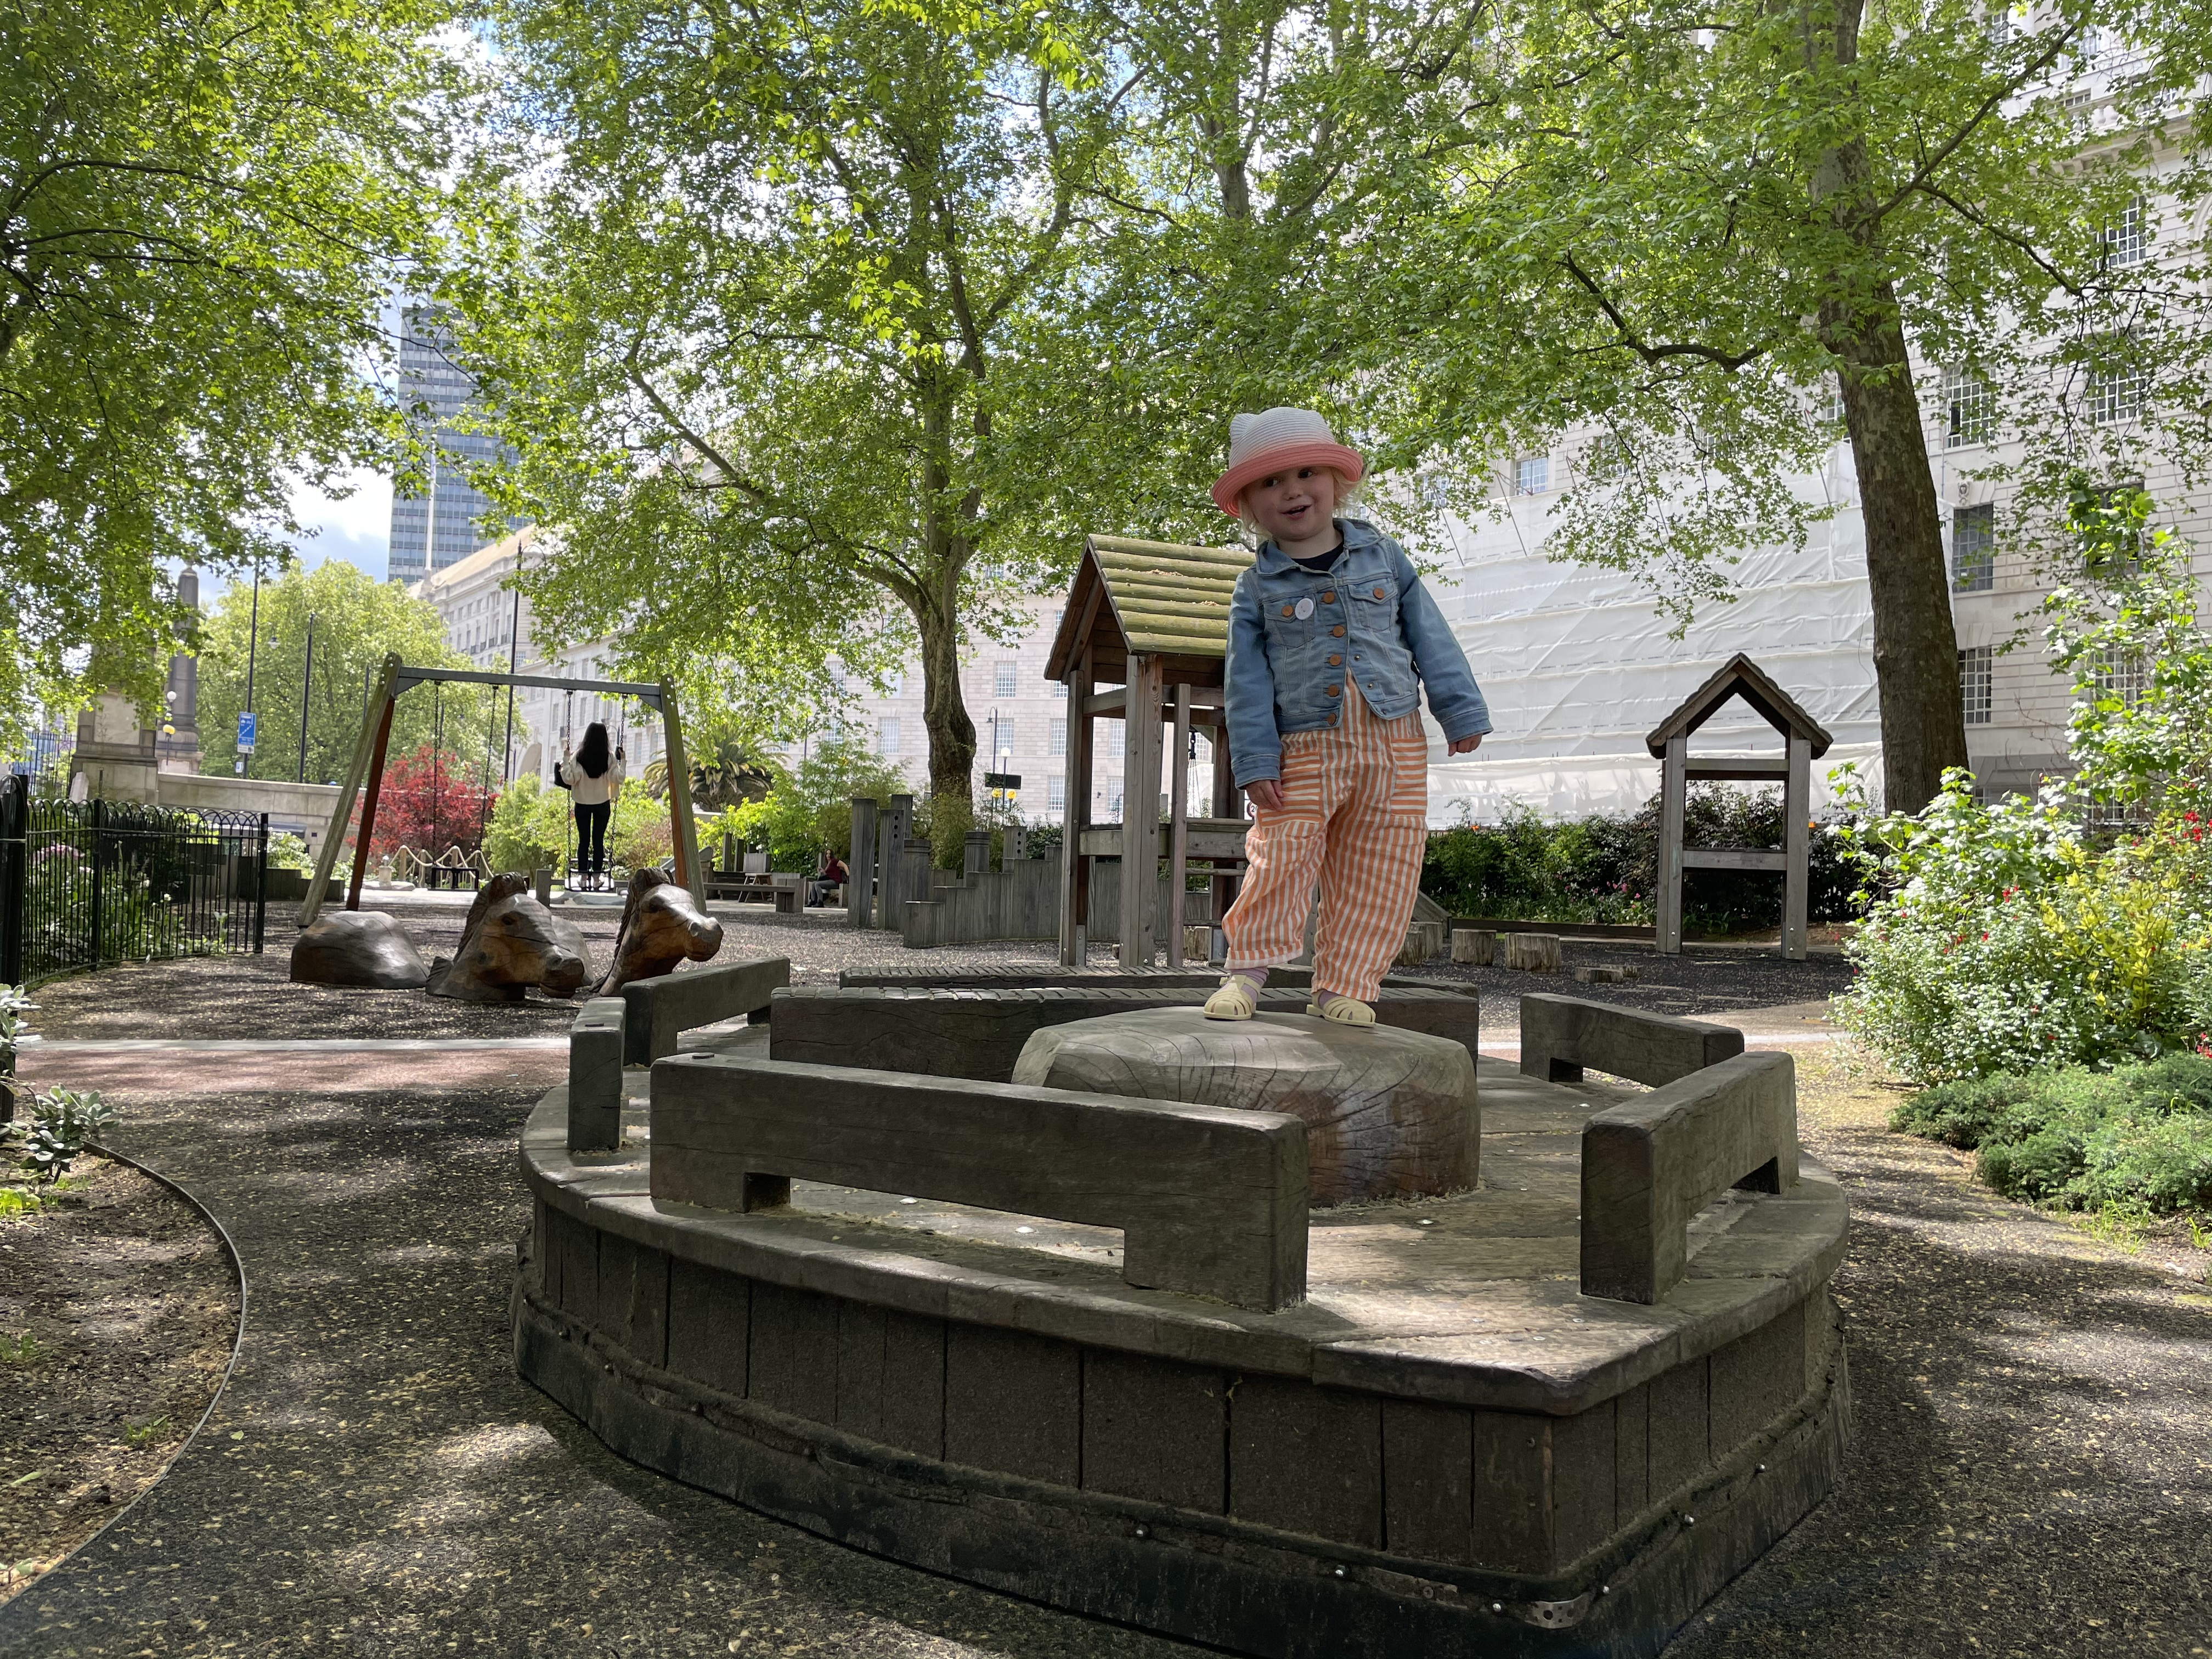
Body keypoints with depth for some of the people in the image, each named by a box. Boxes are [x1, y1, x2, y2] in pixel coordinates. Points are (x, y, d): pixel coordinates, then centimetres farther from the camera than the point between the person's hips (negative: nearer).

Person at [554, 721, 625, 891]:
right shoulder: (609, 758, -9)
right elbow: (617, 778, -13)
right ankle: (597, 878, 9)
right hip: (602, 803, 0)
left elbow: (569, 778, -15)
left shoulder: (578, 756, -11)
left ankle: (584, 877, 11)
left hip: (582, 804, 0)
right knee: (598, 840, 6)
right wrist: (622, 762, -4)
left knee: (583, 840, 7)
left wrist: (565, 759, -8)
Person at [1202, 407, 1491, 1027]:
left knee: (1378, 874, 1)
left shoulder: (1383, 556, 8)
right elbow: (1247, 682, 0)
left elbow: (1430, 637, 9)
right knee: (1280, 859, -10)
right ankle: (1247, 970, 5)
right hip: (1305, 750, -2)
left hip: (1395, 744, 2)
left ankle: (1342, 986, 10)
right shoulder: (1256, 589, 2)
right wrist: (1255, 762, -7)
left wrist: (1462, 712, 5)